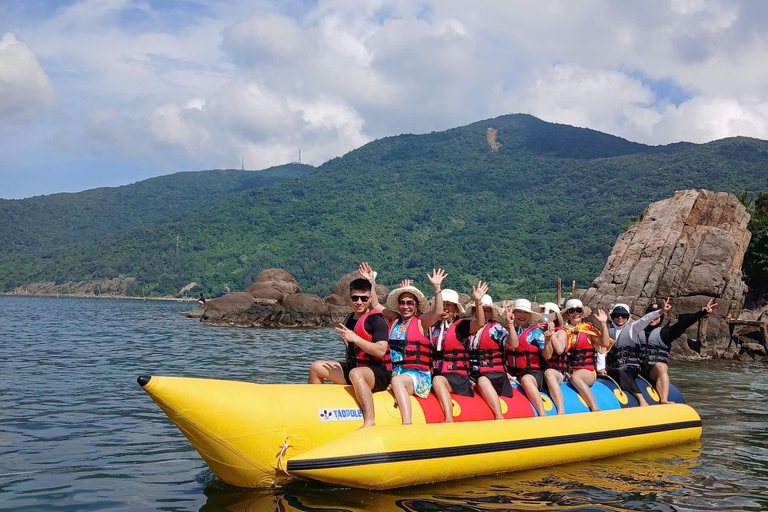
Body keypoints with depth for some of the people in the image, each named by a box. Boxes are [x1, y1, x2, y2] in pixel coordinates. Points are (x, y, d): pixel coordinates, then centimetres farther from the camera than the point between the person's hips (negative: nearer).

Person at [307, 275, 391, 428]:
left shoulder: (377, 320, -11)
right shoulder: (349, 319, 14)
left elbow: (381, 351, -24)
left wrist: (355, 338, -25)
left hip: (379, 375, -9)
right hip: (353, 368, 9)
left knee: (355, 373, -42)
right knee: (316, 367, 9)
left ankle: (370, 422, -48)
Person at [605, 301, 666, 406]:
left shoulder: (632, 328, 11)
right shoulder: (607, 332, 17)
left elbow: (645, 319, -6)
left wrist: (661, 311, -20)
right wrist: (600, 368, -1)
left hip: (631, 367, -4)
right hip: (612, 368, 4)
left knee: (622, 371, -34)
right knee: (621, 373, -29)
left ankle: (642, 401, -40)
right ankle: (641, 399, -32)